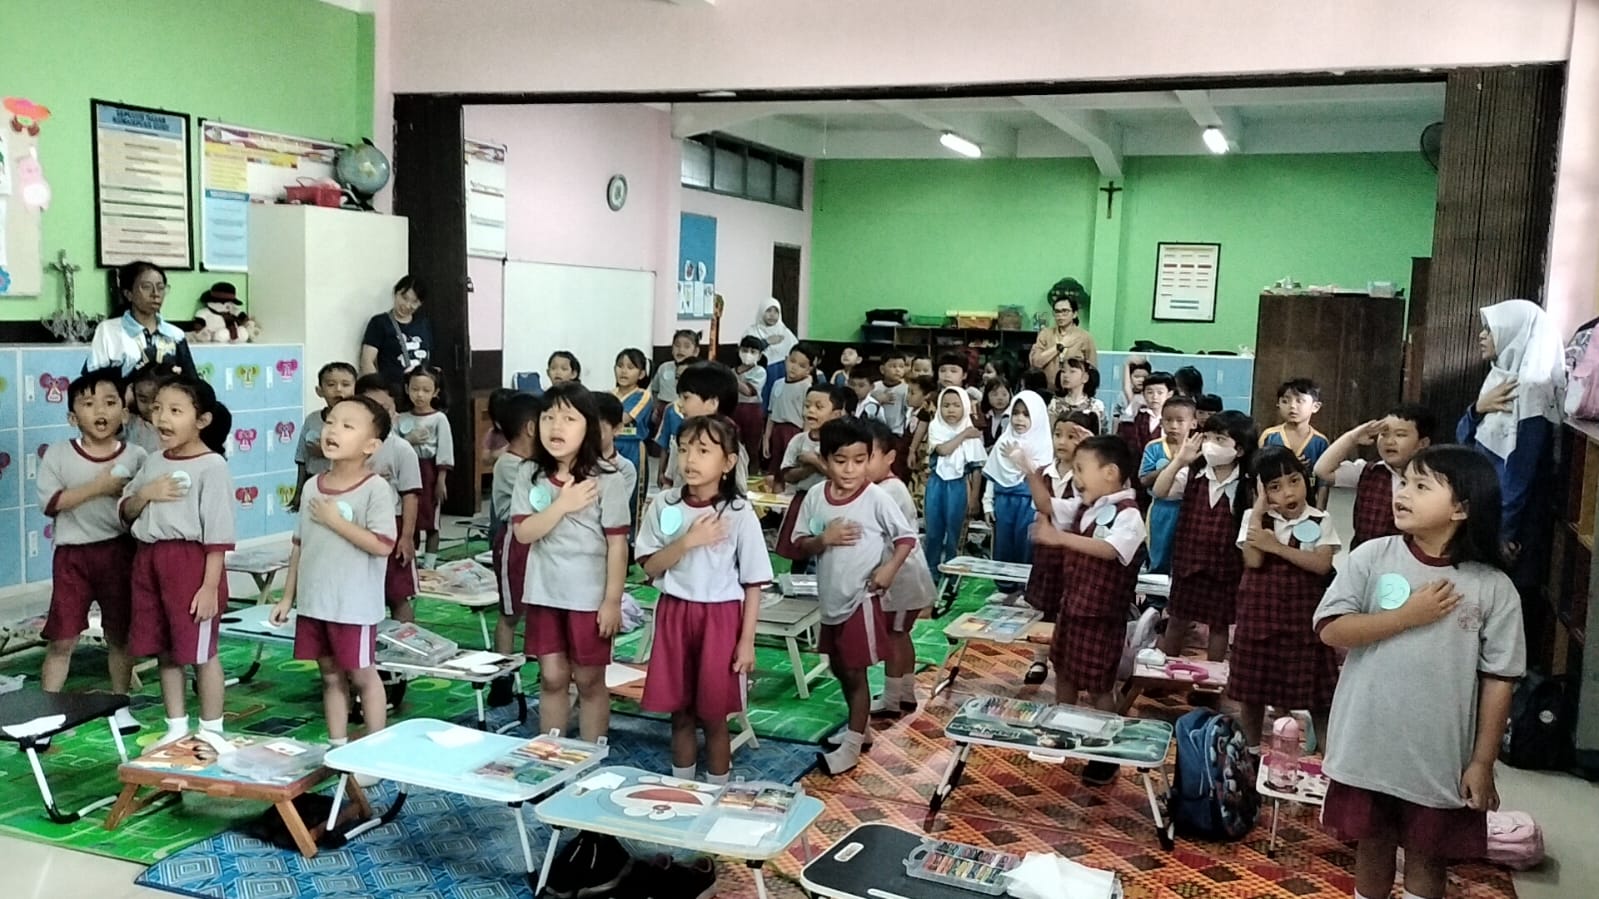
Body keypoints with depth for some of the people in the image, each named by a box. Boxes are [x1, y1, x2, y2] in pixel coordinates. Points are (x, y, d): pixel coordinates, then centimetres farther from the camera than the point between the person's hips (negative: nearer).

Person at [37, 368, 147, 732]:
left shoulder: (136, 457, -1)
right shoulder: (58, 454, -3)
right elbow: (49, 503, -12)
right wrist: (97, 487, -19)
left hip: (119, 553, 1)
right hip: (72, 555, -1)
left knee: (120, 634, 12)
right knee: (61, 638, 1)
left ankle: (119, 705, 26)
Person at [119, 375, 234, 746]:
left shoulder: (211, 467, -12)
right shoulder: (153, 463, 10)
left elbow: (218, 535, -14)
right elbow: (125, 513, 15)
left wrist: (210, 586, -17)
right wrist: (144, 494, -6)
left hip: (191, 560, -7)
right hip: (149, 559, 8)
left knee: (201, 652, 2)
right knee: (164, 651, 15)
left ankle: (211, 730, 15)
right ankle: (176, 727, 27)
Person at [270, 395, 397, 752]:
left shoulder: (376, 489, -14)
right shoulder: (313, 486, 5)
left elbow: (382, 545, -21)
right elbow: (300, 546, 12)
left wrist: (336, 521, -18)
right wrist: (287, 596, 12)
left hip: (354, 605, -6)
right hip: (313, 602, 6)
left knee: (361, 675, 6)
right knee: (330, 677, 16)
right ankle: (337, 746, 27)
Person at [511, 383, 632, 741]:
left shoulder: (607, 479, -11)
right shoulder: (530, 475, 0)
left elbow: (617, 544, -9)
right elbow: (523, 532, -7)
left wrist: (613, 600, -11)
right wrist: (562, 505, -20)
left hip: (589, 596, -3)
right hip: (545, 593, 3)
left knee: (589, 680, 9)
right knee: (551, 677, 12)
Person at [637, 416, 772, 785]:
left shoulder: (739, 513, -9)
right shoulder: (664, 504, -2)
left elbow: (753, 583, -4)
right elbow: (650, 567, -3)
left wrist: (747, 641, -7)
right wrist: (687, 541, -18)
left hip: (720, 618, -3)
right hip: (674, 614, 3)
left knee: (714, 717, 6)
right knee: (679, 713, 12)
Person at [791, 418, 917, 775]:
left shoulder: (876, 497, -15)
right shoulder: (815, 497, -3)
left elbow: (906, 537, -7)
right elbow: (801, 544, 1)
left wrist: (889, 568, -22)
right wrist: (824, 538, -19)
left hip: (861, 599, -5)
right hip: (830, 599, 5)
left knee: (855, 672, 3)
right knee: (839, 668, 19)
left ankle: (851, 746, 15)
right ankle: (859, 728, 38)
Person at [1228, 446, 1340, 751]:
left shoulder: (1320, 521, 0)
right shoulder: (1254, 518, 1)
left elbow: (1322, 565, -13)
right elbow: (1254, 561, -15)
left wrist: (1277, 547, -19)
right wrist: (1259, 509, -13)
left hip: (1303, 615, -1)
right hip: (1261, 612, 1)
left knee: (1314, 690, 3)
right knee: (1252, 687, 10)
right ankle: (1251, 751, 27)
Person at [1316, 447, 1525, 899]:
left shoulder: (1494, 588, -9)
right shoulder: (1371, 557, -8)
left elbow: (1499, 680, -5)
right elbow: (1331, 630, -12)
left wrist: (1482, 762, -4)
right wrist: (1407, 615, -19)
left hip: (1442, 756, -1)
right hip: (1369, 745, 1)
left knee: (1427, 854, 16)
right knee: (1372, 844, 18)